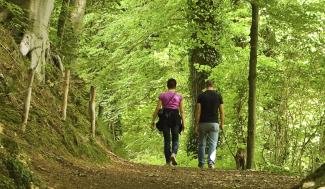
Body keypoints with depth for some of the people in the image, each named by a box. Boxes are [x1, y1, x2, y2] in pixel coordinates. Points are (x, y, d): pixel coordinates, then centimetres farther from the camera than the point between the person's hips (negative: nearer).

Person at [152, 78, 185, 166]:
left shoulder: (162, 95, 4)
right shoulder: (179, 96, 5)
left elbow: (157, 108, 1)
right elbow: (182, 110, 1)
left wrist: (153, 120, 6)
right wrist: (183, 122, 2)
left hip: (165, 116, 0)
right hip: (175, 117, 0)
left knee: (166, 139, 5)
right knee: (175, 139, 9)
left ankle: (168, 161, 1)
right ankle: (173, 154, -19)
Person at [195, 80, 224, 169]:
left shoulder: (201, 96, -1)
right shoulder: (218, 96, 2)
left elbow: (198, 111, -5)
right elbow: (221, 111, 2)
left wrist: (196, 125, -2)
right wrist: (222, 124, 11)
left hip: (203, 123, 0)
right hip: (214, 123, 0)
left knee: (202, 144, 11)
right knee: (213, 144, 0)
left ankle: (201, 163, 14)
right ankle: (211, 161, -18)